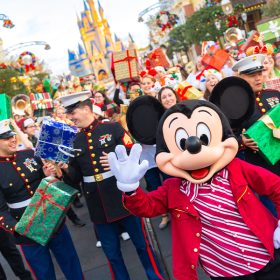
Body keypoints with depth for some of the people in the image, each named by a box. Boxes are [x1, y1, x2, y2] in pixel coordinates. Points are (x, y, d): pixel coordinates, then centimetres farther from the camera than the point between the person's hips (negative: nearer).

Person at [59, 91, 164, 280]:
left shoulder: (113, 128, -6)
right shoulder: (74, 140, 6)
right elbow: (75, 177, 8)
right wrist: (64, 169, -11)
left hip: (124, 197, -3)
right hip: (98, 205, 4)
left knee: (142, 243, 12)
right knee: (111, 252, 14)